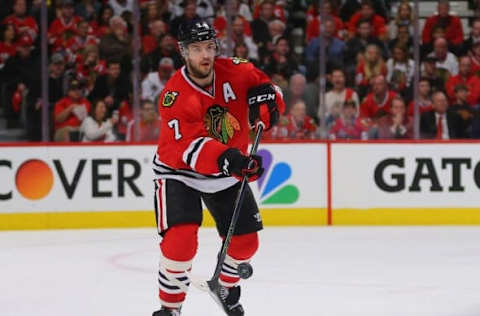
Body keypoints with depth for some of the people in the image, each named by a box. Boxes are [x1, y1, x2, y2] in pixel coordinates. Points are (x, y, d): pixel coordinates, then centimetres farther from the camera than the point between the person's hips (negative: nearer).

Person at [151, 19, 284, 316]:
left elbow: (266, 89, -1)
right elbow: (189, 147, -35)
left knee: (245, 242, 6)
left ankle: (226, 287, 37)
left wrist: (265, 96, -26)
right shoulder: (175, 96, -26)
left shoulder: (233, 72, -14)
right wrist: (227, 159, -51)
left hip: (227, 174, 5)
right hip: (180, 171, -5)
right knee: (181, 241, -22)